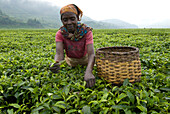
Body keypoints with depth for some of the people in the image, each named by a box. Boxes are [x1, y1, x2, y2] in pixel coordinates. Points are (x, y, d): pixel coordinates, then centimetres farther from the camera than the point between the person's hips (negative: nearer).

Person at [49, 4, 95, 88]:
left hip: (85, 58, -1)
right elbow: (59, 53, -37)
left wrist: (88, 71, -61)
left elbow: (91, 54, -42)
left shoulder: (86, 31, -32)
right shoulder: (60, 34, -26)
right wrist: (56, 63, -62)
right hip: (70, 59, 1)